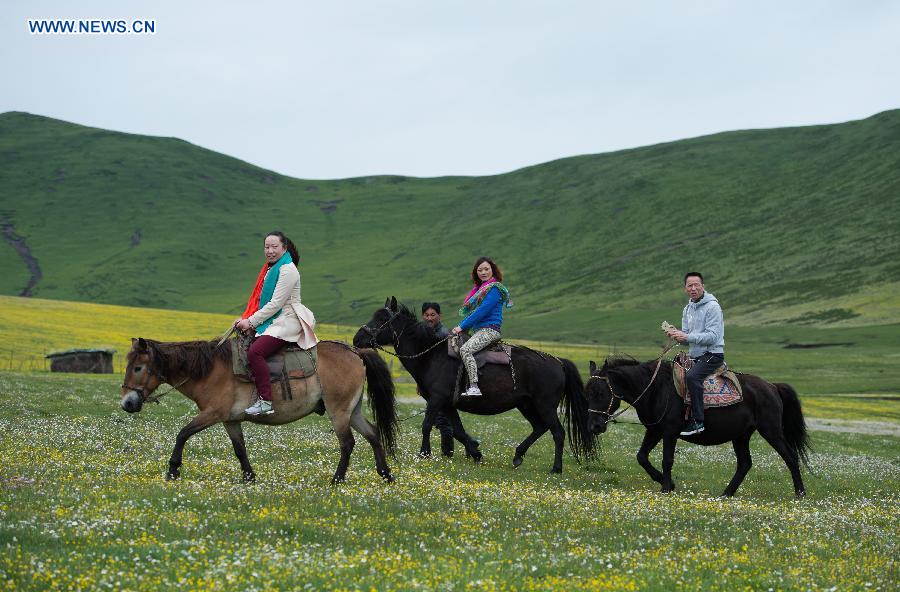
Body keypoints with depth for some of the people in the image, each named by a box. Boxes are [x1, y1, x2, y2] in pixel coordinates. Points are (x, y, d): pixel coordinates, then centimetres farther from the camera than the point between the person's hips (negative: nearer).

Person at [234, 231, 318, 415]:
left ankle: (266, 401, -28)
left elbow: (276, 304, -17)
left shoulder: (287, 270, -12)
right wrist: (245, 319, 1)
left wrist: (251, 322, -14)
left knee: (254, 352, -27)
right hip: (271, 322, 10)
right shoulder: (270, 268, 17)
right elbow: (258, 298, 17)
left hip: (286, 322, -10)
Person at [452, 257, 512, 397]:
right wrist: (460, 327, 7)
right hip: (478, 330, 10)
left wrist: (462, 326, -15)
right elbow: (470, 311, 21)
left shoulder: (495, 289, -9)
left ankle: (474, 387, -36)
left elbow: (482, 311, -17)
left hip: (489, 330, -10)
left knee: (465, 350, -29)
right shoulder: (480, 288, 20)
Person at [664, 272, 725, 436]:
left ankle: (698, 421, -31)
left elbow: (713, 336, -20)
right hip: (694, 355, 9)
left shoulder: (712, 306, -12)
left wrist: (687, 337, -25)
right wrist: (676, 333, -6)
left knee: (692, 376, -32)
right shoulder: (687, 309, 14)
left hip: (712, 354, -9)